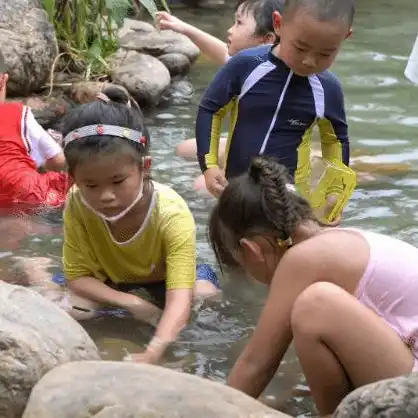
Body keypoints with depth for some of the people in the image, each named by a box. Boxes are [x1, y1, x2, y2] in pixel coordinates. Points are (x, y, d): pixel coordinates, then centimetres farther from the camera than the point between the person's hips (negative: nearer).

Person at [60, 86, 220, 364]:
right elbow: (78, 277, -20)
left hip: (166, 279, -2)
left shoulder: (172, 215, -38)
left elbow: (179, 298, -48)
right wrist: (132, 303, -35)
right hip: (112, 284, 2)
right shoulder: (77, 206, -29)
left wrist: (153, 352, -66)